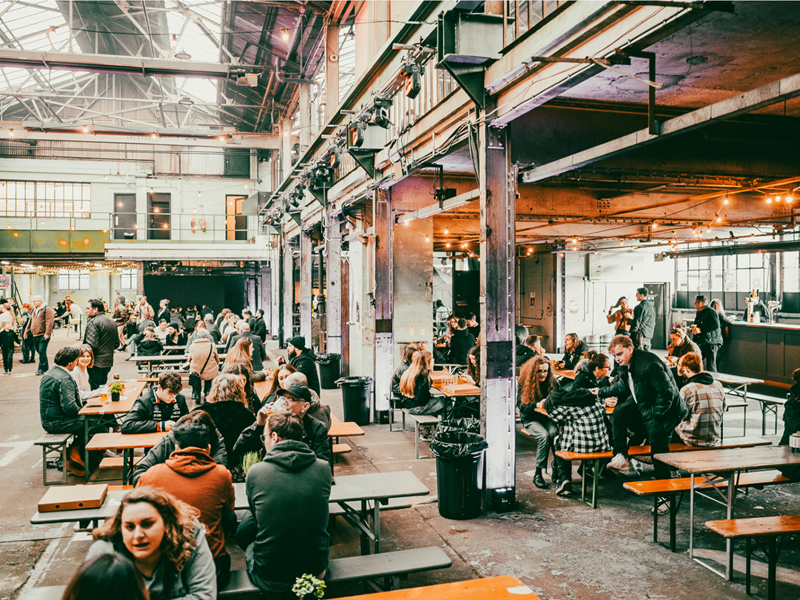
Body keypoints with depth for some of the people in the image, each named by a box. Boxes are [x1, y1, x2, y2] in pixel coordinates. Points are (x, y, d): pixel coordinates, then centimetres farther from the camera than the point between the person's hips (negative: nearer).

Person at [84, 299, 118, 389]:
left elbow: (91, 345, -20)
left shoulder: (93, 322, -14)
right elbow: (116, 343, 18)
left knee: (95, 389, -3)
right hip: (108, 361, 8)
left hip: (97, 362, -8)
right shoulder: (112, 322, 13)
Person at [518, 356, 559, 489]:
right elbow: (521, 406, -8)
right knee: (543, 435, -32)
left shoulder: (552, 382, 5)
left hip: (547, 418, 3)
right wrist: (536, 406, -24)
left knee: (554, 432, -32)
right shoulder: (523, 383, -4)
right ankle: (538, 473, -24)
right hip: (530, 419, -2)